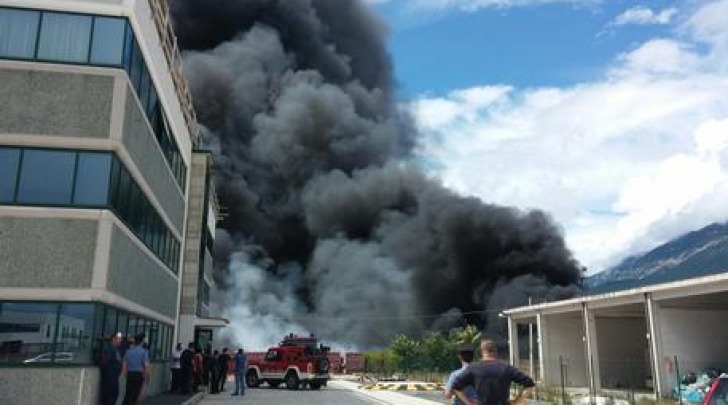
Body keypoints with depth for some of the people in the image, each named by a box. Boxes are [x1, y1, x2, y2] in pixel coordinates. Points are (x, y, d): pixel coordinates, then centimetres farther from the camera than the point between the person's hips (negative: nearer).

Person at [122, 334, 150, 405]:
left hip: (129, 374, 4)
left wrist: (127, 375, 17)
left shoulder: (128, 351, 4)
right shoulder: (143, 352, -8)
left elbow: (124, 365, 4)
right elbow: (146, 366, -14)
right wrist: (147, 375, 1)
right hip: (139, 375, -4)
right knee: (135, 394, 4)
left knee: (128, 394, 11)